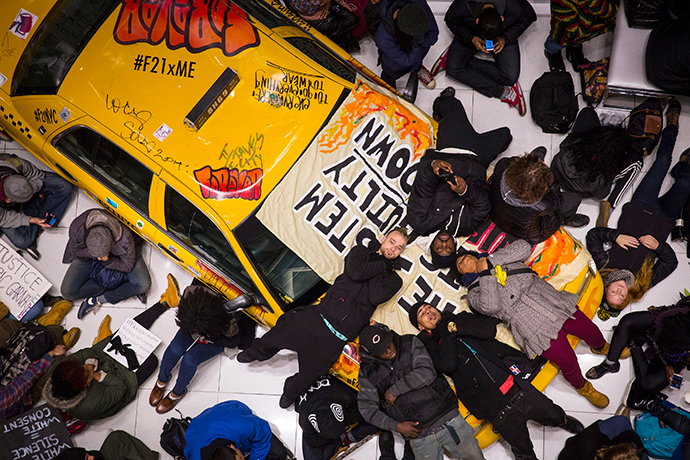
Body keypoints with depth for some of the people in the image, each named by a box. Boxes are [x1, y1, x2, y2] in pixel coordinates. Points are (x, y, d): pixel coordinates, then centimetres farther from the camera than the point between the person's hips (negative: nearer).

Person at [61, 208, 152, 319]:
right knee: (67, 292, -13)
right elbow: (75, 251, -15)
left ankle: (98, 300, -10)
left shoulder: (125, 239, -41)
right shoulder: (77, 228, -38)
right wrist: (92, 254, -33)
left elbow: (128, 266, -21)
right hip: (87, 255, 2)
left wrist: (107, 261, -36)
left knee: (143, 285, -26)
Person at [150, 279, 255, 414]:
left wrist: (207, 337, -23)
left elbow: (233, 342, -19)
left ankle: (177, 393, 9)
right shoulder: (191, 293, -36)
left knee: (189, 360, -21)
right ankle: (161, 381, 14)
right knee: (174, 349, -18)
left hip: (217, 340, -3)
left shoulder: (230, 323, -43)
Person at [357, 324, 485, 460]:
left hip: (448, 418, 0)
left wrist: (394, 390, -12)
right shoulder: (367, 371, 0)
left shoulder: (410, 343, -1)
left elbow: (427, 373, -14)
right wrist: (396, 426, -10)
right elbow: (366, 407, 0)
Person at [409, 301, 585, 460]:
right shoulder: (430, 347, -1)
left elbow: (489, 329, -6)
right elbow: (448, 364, -22)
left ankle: (564, 421, 52)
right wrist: (447, 332, -11)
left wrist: (455, 326, -13)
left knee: (552, 415, 20)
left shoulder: (461, 319, 11)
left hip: (520, 387, 3)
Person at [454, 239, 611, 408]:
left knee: (589, 329, 11)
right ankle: (582, 386, 27)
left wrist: (493, 261, -3)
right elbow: (491, 306, -17)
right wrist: (485, 273, -10)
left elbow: (524, 247, 2)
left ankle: (601, 347, 47)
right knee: (568, 363, -5)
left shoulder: (497, 257, 18)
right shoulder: (473, 293, 4)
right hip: (534, 327, -4)